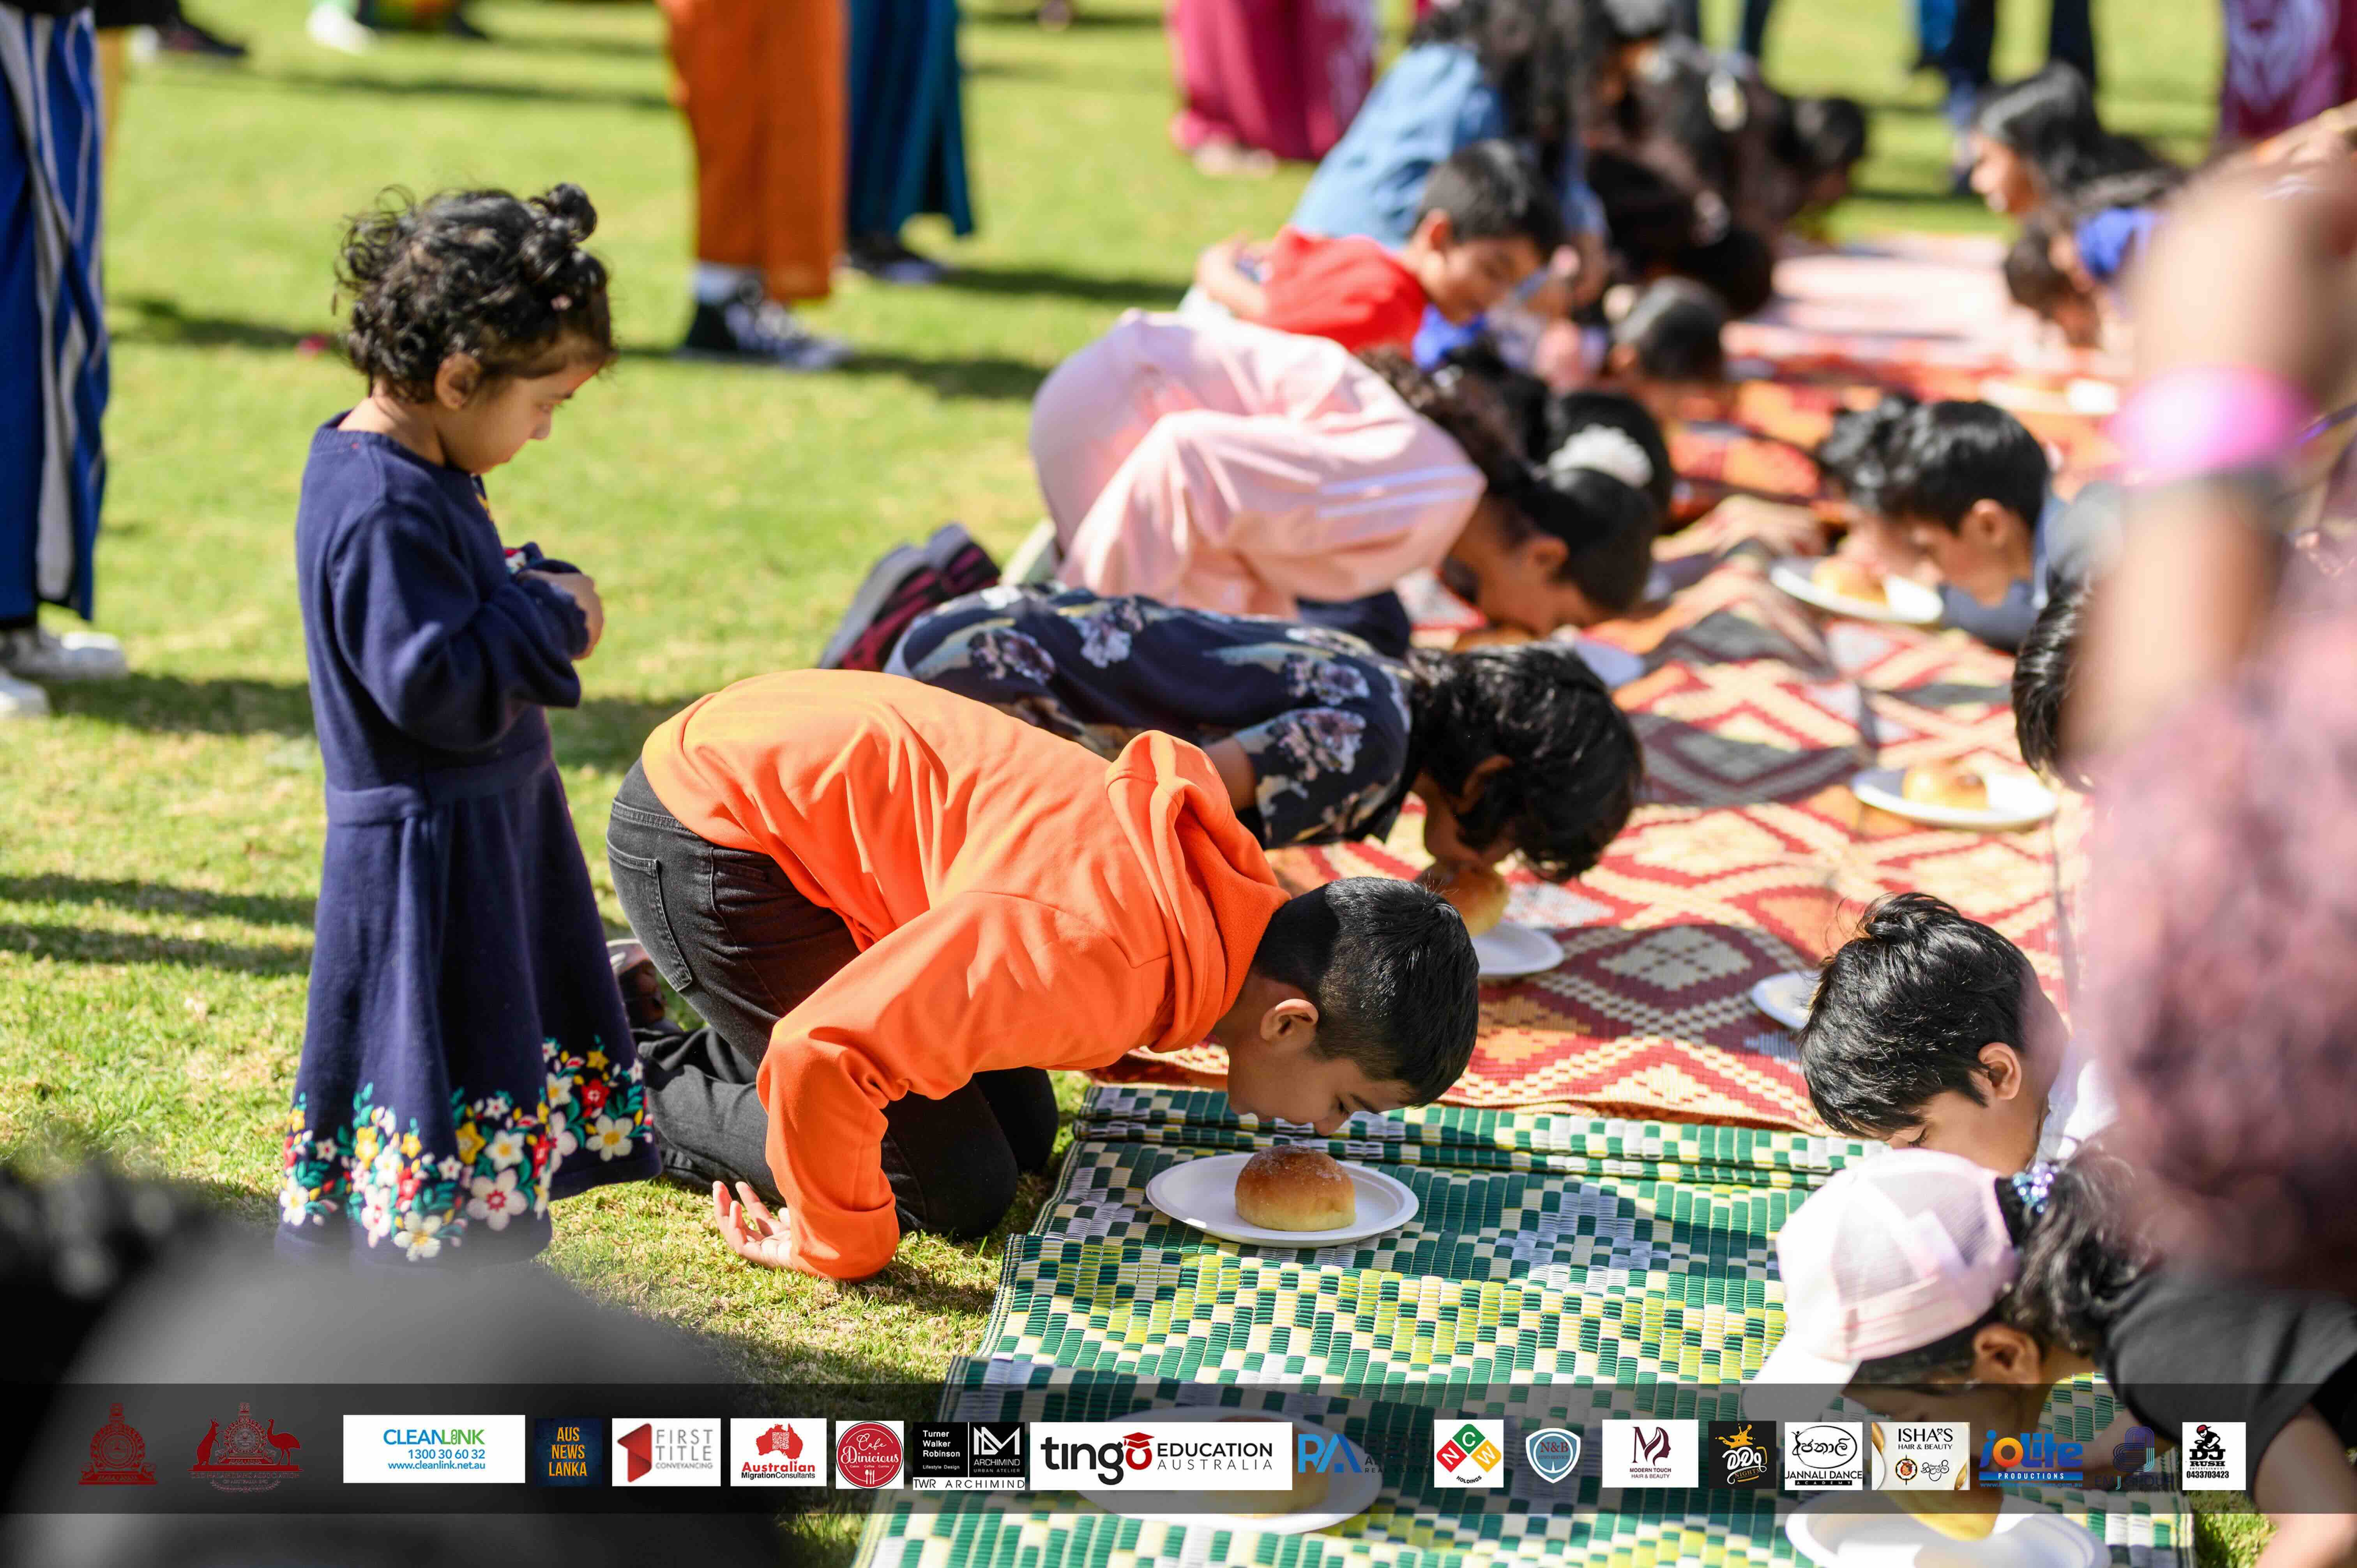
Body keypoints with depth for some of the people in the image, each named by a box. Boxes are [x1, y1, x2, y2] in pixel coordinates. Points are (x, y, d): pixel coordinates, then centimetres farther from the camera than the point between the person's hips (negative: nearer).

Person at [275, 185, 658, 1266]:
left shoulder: (414, 476, 6)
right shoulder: (383, 514, -26)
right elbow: (438, 685, -29)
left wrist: (537, 598, 2)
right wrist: (551, 617, -18)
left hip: (483, 822, 10)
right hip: (425, 845, -10)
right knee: (432, 1061, -1)